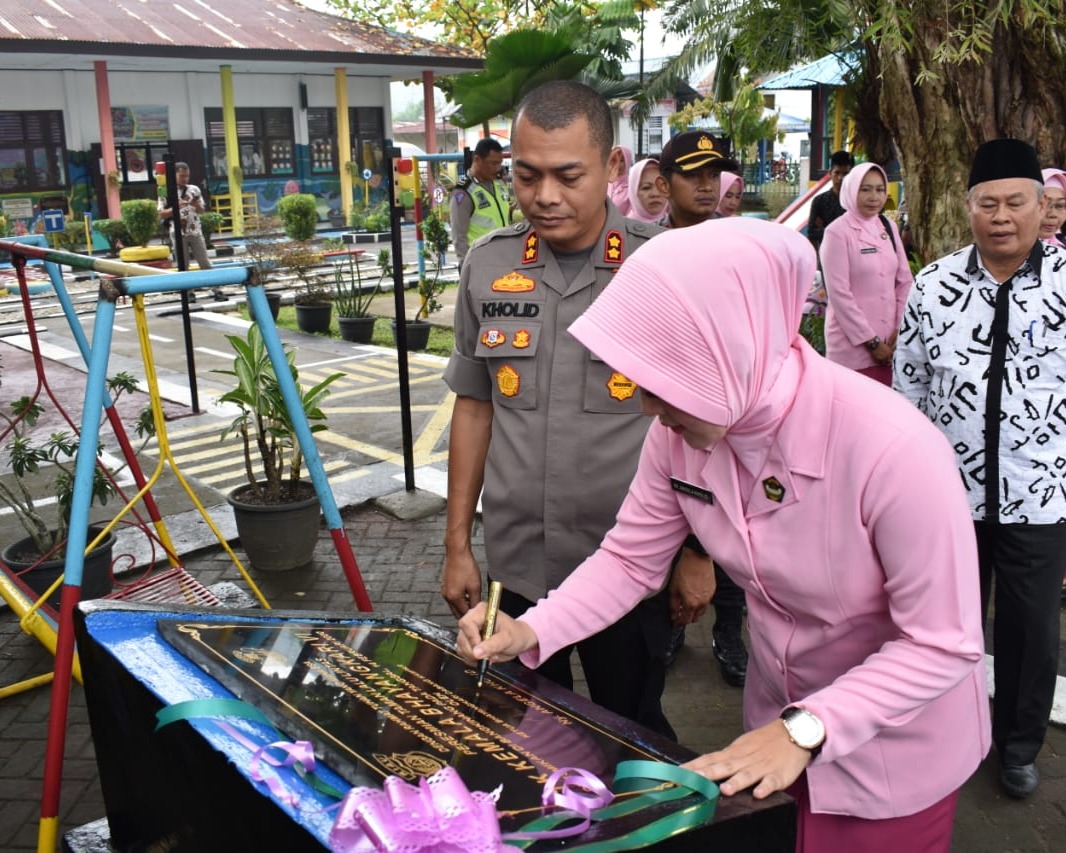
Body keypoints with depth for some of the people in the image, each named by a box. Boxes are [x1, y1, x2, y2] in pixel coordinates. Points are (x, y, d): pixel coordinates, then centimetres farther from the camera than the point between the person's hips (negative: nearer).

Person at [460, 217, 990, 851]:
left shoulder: (891, 447, -35)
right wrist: (530, 632, -18)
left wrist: (806, 729, -31)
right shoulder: (682, 431, -18)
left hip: (899, 747, -5)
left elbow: (944, 645, -26)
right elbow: (630, 559, -6)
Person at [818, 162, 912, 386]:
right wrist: (870, 341, -11)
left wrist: (900, 330, 0)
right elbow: (838, 293, -13)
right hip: (853, 345, -5)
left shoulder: (889, 227, 9)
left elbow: (905, 281, 11)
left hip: (889, 343, 5)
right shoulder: (837, 232, -9)